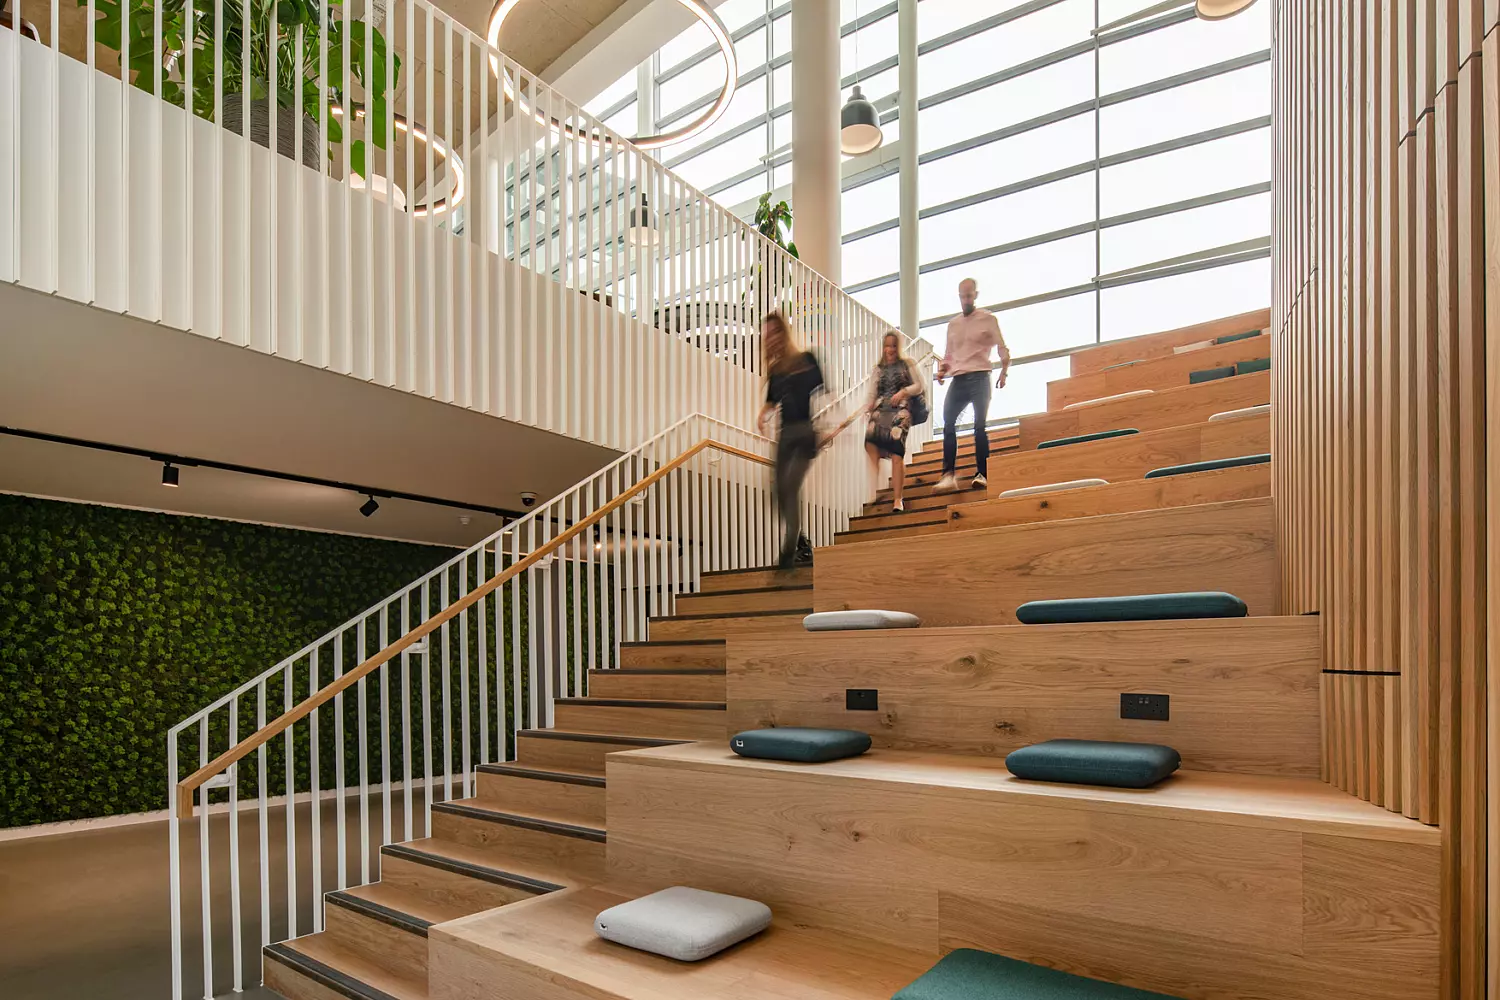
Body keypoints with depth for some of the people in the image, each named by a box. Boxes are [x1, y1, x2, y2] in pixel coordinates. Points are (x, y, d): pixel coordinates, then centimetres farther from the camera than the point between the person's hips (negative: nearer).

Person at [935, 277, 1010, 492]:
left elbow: (1002, 348, 4)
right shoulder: (953, 324, 20)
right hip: (958, 380, 4)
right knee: (948, 424, -9)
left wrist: (1003, 372, -6)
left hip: (979, 378, -4)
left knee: (980, 426, -10)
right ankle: (948, 474, -11)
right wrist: (942, 369, 5)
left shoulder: (988, 318, 6)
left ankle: (981, 474, -8)